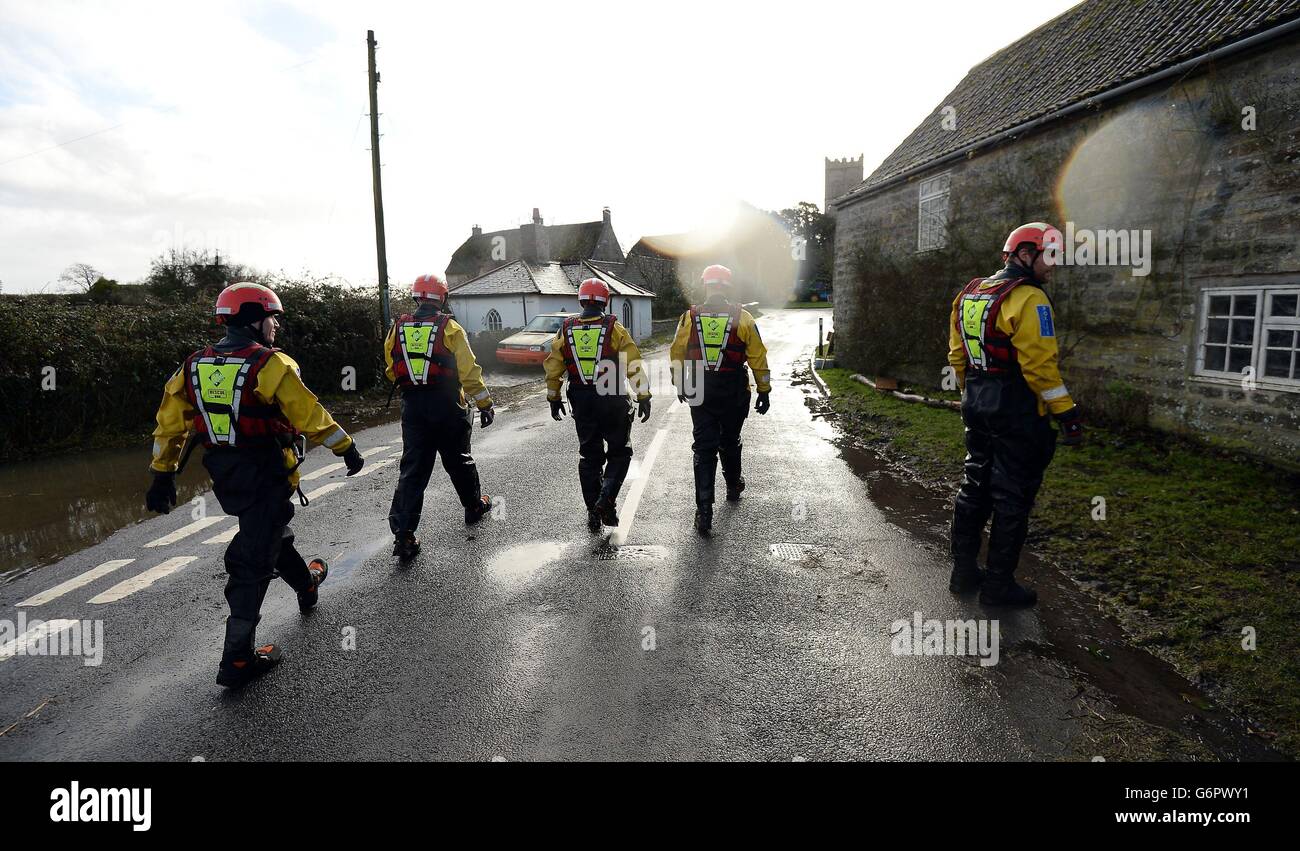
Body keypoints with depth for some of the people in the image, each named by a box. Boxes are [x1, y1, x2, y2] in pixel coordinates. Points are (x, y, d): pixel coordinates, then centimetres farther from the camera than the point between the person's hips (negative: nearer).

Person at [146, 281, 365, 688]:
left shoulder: (194, 365, 4)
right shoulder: (270, 364, -17)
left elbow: (170, 423, 7)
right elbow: (310, 415, -15)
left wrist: (163, 474, 14)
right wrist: (347, 448, -4)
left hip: (224, 477, 8)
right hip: (266, 476, -8)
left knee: (269, 531, 28)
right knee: (254, 560, -3)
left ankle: (306, 583, 52)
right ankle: (237, 660, 0)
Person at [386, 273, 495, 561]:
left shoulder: (397, 329, 5)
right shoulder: (449, 328, -7)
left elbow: (393, 372, 14)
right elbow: (469, 370, -10)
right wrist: (484, 404, -5)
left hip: (412, 408, 3)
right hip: (447, 407, -2)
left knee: (413, 469, 2)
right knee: (459, 461, 17)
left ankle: (403, 533, -5)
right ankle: (474, 506, 36)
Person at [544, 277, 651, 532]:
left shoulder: (566, 329, 3)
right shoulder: (614, 328, -6)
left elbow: (553, 367, 6)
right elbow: (634, 365, -9)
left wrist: (554, 398, 16)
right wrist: (643, 397, -3)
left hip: (582, 403, 3)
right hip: (613, 400, -3)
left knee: (589, 456, 13)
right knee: (619, 452, 12)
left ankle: (593, 512, 16)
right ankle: (606, 500, -6)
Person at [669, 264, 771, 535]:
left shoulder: (689, 318, -2)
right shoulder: (742, 318, -5)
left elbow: (676, 355, 7)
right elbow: (758, 358, -2)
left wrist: (680, 386, 21)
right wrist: (764, 391, 7)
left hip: (700, 396, 0)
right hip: (733, 397, 0)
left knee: (704, 449, 1)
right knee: (730, 443, 22)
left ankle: (704, 511, -6)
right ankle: (733, 486, 44)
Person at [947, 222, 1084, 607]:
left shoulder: (970, 294, 11)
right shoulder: (1028, 299, -15)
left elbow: (957, 355, 15)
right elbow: (1039, 364, -20)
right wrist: (1067, 413, -15)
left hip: (977, 405, 8)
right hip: (1016, 410, -8)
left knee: (975, 487, 16)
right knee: (1012, 497, 2)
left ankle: (964, 570, 24)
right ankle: (999, 584, 11)